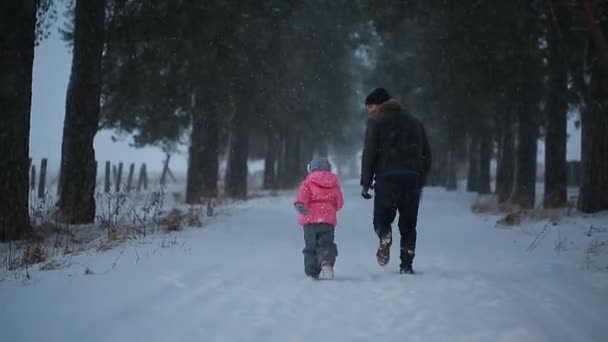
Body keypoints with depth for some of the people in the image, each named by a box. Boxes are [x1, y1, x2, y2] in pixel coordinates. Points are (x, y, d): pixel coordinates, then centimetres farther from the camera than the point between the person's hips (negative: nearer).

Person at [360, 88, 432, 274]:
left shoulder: (376, 121, 4)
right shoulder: (414, 122, 21)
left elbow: (369, 152, -4)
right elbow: (426, 154, 19)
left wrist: (366, 182, -3)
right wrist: (421, 180, 19)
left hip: (387, 177, -4)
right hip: (413, 178, 4)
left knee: (382, 218, 8)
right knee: (408, 224, 10)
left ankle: (385, 238, -24)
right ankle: (406, 264, 2)